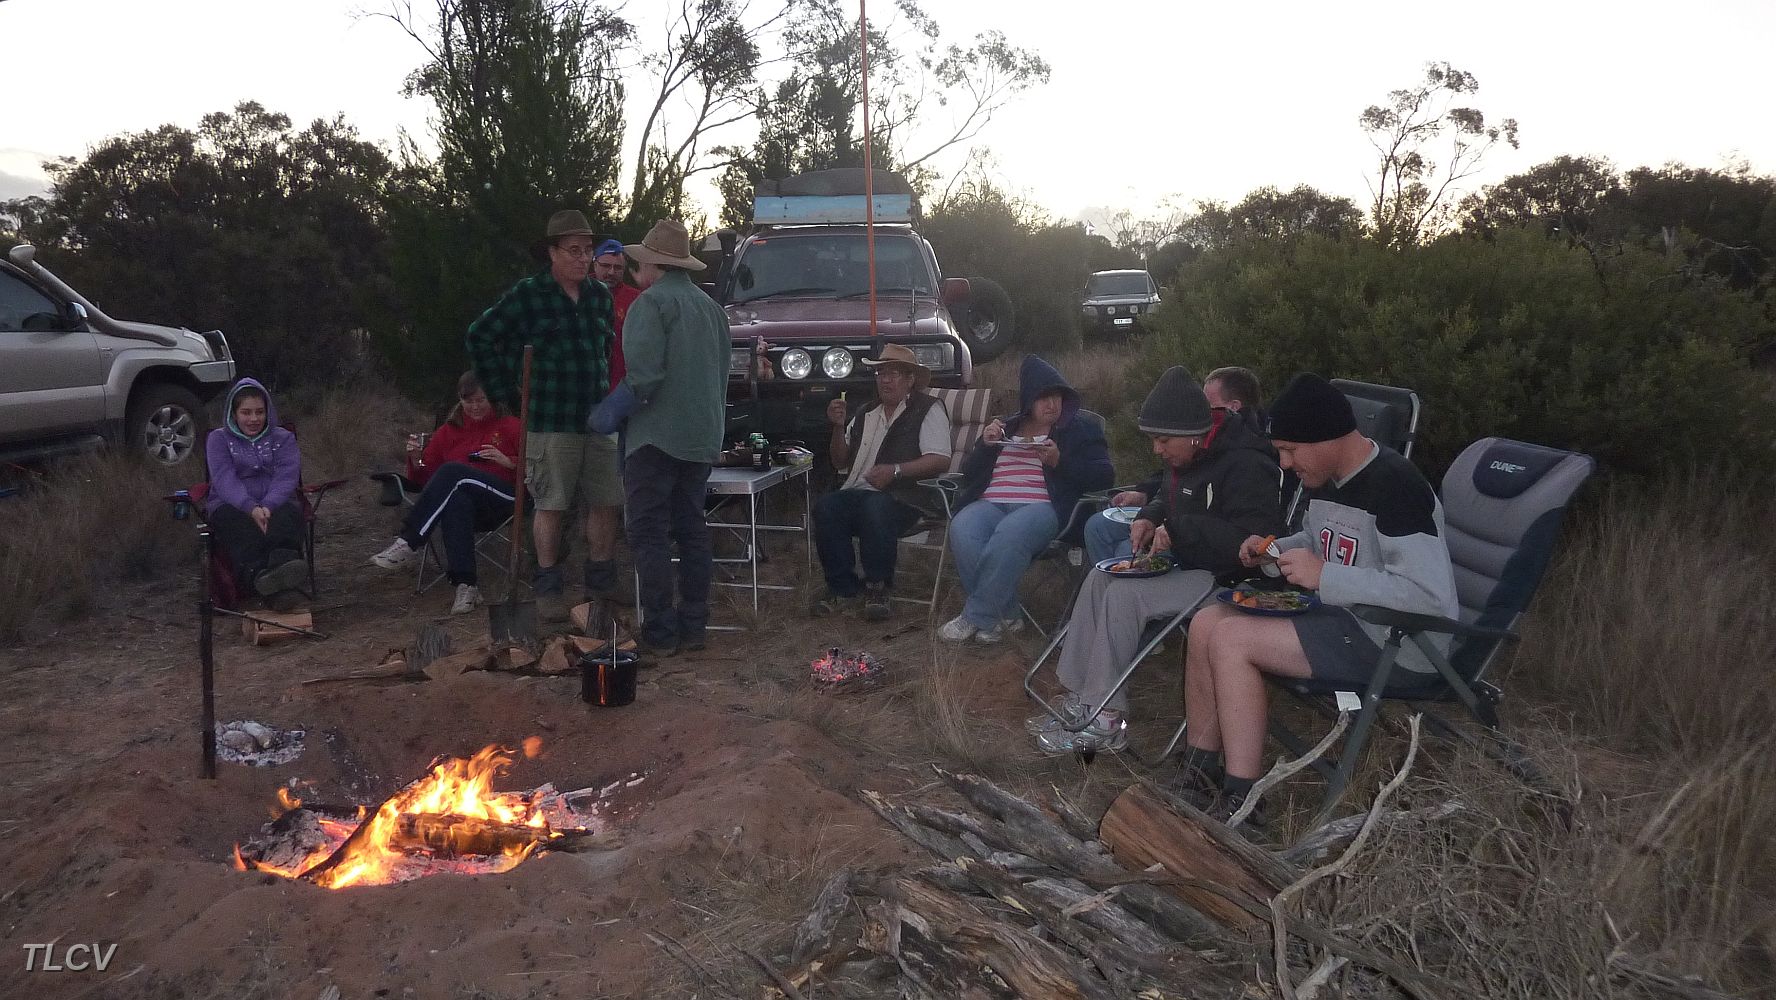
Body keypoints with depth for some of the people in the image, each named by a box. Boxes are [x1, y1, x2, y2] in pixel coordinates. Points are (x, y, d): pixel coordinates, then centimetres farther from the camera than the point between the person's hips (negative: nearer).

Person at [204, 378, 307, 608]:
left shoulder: (283, 438, 17)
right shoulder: (218, 439, 15)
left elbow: (287, 478, -1)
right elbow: (224, 480, -4)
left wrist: (268, 507, -23)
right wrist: (252, 508, -24)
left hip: (275, 504, 1)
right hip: (232, 505, 0)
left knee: (288, 515, -37)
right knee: (238, 527, -38)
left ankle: (282, 566, -71)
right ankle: (260, 575, -69)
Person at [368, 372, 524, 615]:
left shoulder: (509, 426, 14)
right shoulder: (448, 431, 21)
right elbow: (426, 480, 19)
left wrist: (508, 461, -10)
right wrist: (416, 460, -2)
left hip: (504, 499, -2)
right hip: (466, 505, 2)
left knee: (453, 471, -29)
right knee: (455, 500, -37)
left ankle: (407, 543, -29)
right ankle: (465, 586, -46)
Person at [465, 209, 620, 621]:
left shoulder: (600, 296, 11)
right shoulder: (527, 295, -5)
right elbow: (480, 337, 0)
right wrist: (504, 393, 1)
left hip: (599, 420, 5)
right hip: (551, 423, -5)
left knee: (605, 504, 7)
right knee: (551, 507, 1)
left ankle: (602, 585, 20)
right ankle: (548, 589, 13)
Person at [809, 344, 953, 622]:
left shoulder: (928, 409, 5)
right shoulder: (865, 414, 24)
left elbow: (940, 461, -8)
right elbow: (840, 462, 24)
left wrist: (895, 470, -19)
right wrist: (839, 427, 6)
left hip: (902, 497, -5)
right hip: (857, 492, 5)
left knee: (875, 508, -38)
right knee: (825, 507, -26)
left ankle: (878, 588, -16)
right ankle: (842, 587, -13)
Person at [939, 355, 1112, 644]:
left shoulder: (1080, 430, 18)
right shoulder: (1004, 428, 27)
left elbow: (1103, 476, 4)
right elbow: (968, 473, 23)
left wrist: (1059, 461, -8)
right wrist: (985, 445, 4)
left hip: (1042, 507, -3)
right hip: (990, 504, 4)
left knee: (1009, 534, -39)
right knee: (962, 531, -32)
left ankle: (976, 617, -28)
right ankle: (1006, 613, -21)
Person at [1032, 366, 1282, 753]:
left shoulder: (1246, 465, -21)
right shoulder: (1183, 459, 9)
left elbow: (1249, 541, -29)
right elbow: (1167, 499, 29)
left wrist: (1178, 531, -25)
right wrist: (1150, 518, 5)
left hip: (1226, 577, -10)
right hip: (1187, 563, 10)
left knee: (1124, 594, -23)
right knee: (1100, 579, -3)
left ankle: (1104, 721, -18)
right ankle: (1078, 695, -2)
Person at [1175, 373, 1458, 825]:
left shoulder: (1394, 486, -21)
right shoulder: (1327, 480, 8)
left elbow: (1432, 596, -30)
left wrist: (1323, 576, -26)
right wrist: (1275, 551, 5)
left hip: (1395, 643, -10)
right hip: (1342, 616, 10)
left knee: (1232, 638, -20)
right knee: (1207, 622, -1)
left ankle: (1239, 805, -14)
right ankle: (1200, 777, 3)